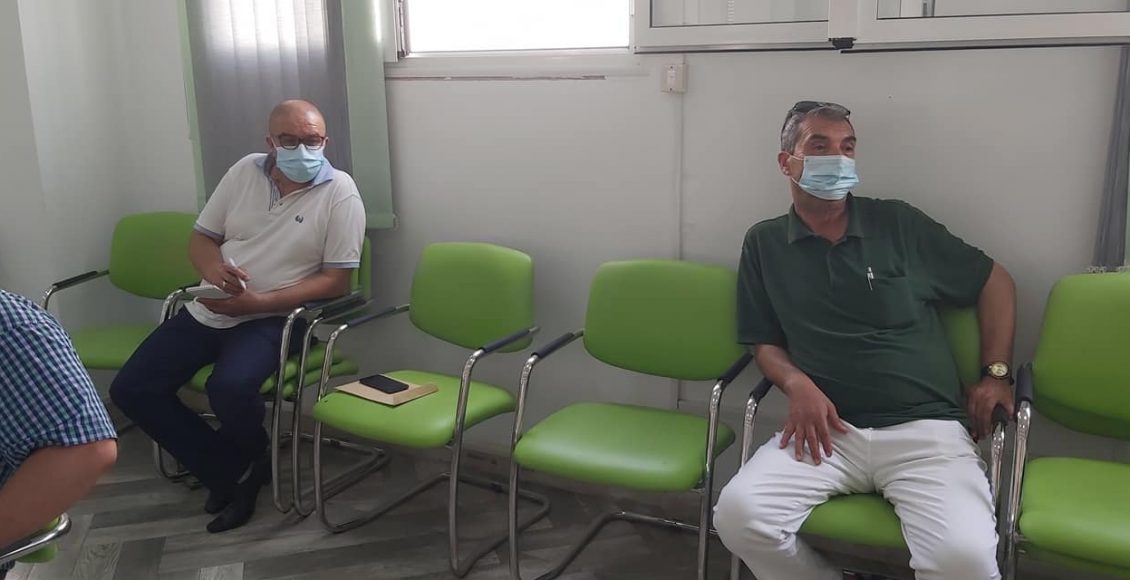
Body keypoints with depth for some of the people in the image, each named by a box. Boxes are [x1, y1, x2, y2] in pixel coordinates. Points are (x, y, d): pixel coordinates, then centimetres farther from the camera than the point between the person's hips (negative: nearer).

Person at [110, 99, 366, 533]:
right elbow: (201, 237, 11)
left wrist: (257, 302, -21)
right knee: (130, 388, -6)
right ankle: (232, 472, 4)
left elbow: (336, 281, -13)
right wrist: (212, 267, -15)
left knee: (230, 387, -33)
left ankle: (252, 459, 3)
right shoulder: (245, 171, 5)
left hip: (272, 319, -6)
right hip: (208, 310, 6)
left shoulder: (340, 192, -10)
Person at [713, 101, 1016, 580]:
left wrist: (996, 373, 8)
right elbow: (764, 342, 14)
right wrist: (797, 384, -7)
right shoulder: (764, 243, 10)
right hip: (828, 428, 1)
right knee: (738, 512, -25)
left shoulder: (898, 224, 8)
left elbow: (995, 281, 17)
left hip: (924, 429, -1)